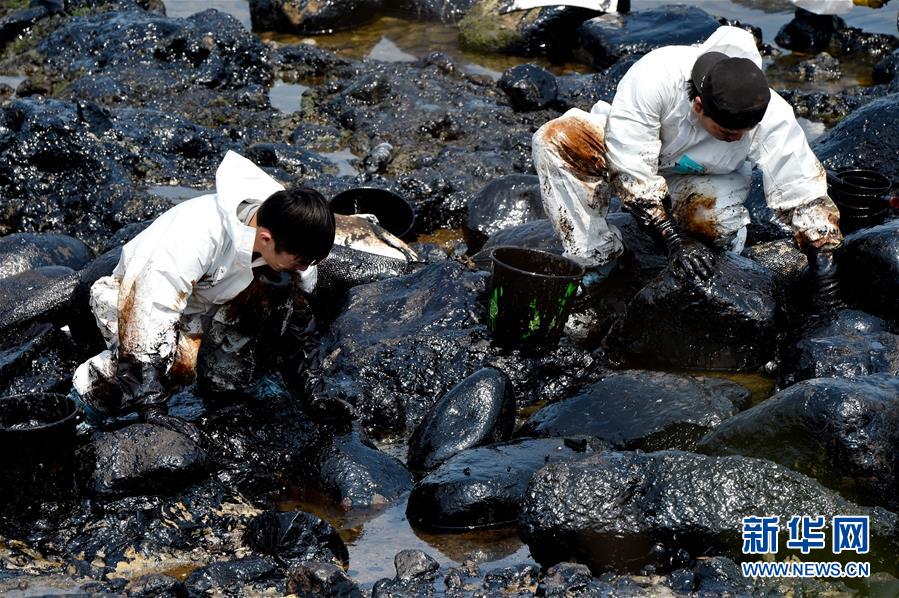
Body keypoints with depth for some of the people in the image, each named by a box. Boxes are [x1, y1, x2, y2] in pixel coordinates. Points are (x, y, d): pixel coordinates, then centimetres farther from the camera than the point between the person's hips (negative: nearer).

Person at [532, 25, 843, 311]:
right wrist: (673, 239, -39)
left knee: (718, 226, -35)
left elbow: (805, 198, -23)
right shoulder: (652, 79, -39)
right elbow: (630, 171, -34)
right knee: (557, 139, -29)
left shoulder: (772, 119, -31)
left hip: (706, 179, 0)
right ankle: (599, 262, -22)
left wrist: (824, 268, -29)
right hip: (629, 150, 0)